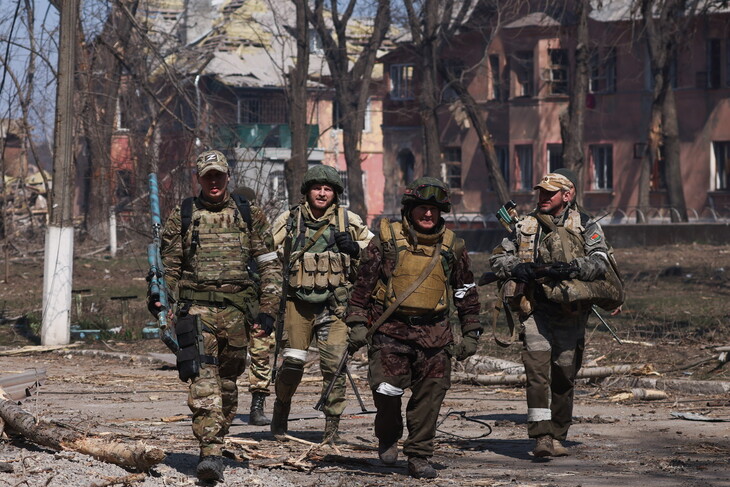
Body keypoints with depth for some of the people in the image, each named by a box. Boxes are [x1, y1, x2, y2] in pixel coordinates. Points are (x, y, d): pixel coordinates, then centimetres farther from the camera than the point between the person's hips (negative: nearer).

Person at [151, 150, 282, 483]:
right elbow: (169, 265, 13)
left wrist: (267, 311, 1)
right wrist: (160, 296, -1)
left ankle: (217, 440, 24)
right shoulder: (181, 216, 8)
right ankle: (210, 453, -24)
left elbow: (270, 266, 9)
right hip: (196, 308, -2)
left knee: (228, 381, 9)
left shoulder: (250, 216, 8)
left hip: (236, 310, 2)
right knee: (203, 379, -16)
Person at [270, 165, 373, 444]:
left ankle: (332, 423, 0)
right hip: (299, 302, 0)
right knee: (292, 362, -5)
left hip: (335, 304, 0)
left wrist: (355, 247, -4)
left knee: (334, 364, -8)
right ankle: (281, 408, 19)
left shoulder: (349, 222, 8)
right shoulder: (288, 221, 8)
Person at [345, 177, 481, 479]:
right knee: (386, 390, -9)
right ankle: (388, 438, 20)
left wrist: (471, 334, 14)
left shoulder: (451, 246, 9)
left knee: (429, 396, 0)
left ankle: (419, 457, 11)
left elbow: (466, 292, 17)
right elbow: (364, 282, 3)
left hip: (433, 333, 2)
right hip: (390, 329, -2)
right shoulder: (388, 239, 1)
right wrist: (357, 324, -2)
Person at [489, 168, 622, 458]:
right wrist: (516, 268, -7)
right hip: (535, 310, 1)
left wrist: (571, 268, -28)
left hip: (570, 313, 0)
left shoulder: (586, 227, 2)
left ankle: (557, 437, 21)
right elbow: (497, 258, 15)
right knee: (538, 367, -15)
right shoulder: (525, 226, 11)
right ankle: (541, 435, -19)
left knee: (564, 377, 7)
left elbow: (600, 262, -11)